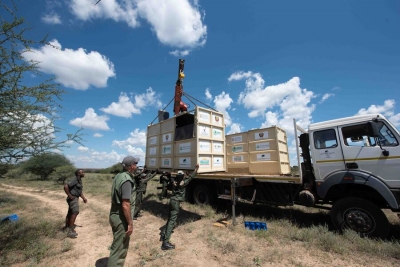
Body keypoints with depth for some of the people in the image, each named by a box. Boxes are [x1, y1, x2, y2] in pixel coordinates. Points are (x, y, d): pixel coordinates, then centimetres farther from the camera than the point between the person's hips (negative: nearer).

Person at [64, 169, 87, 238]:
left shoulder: (80, 181, 10)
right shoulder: (75, 180, -19)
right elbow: (65, 186, -29)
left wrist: (84, 198, 5)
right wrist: (69, 195, -21)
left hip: (76, 198, 10)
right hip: (73, 198, -10)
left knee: (70, 213, 21)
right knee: (75, 212, -14)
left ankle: (67, 227, 37)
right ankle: (71, 231, -9)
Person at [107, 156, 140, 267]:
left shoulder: (119, 176, 4)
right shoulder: (126, 180, -26)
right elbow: (125, 205, -28)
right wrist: (130, 223, -19)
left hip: (115, 215, 10)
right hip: (121, 218, -10)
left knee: (118, 246, 26)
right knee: (119, 248, 8)